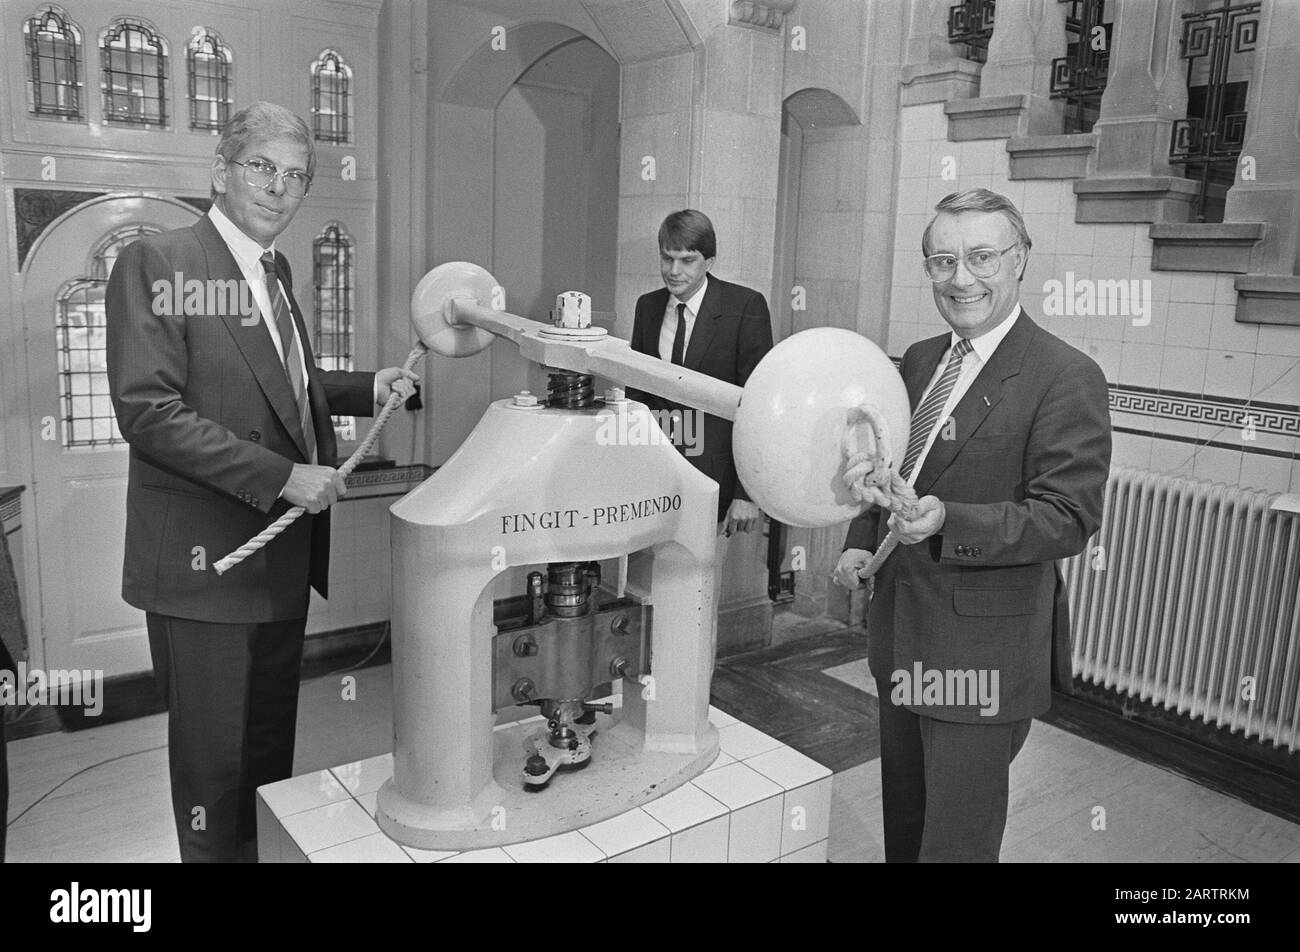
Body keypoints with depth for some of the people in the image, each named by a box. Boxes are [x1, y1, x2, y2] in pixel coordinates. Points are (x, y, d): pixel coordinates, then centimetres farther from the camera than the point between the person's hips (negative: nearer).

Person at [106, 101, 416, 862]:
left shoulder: (276, 271, 13)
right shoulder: (156, 263, -12)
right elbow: (148, 409, -20)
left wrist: (367, 390, 7)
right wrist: (281, 476, -23)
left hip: (284, 556, 8)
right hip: (207, 563, -7)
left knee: (272, 748, 20)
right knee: (214, 762, 7)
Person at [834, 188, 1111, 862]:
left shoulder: (1066, 377, -15)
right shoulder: (918, 360, 8)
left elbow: (1068, 519, -19)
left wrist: (947, 522, -31)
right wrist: (861, 542, 2)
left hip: (984, 649, -7)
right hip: (900, 635, 7)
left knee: (958, 842, 5)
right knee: (902, 825, 24)